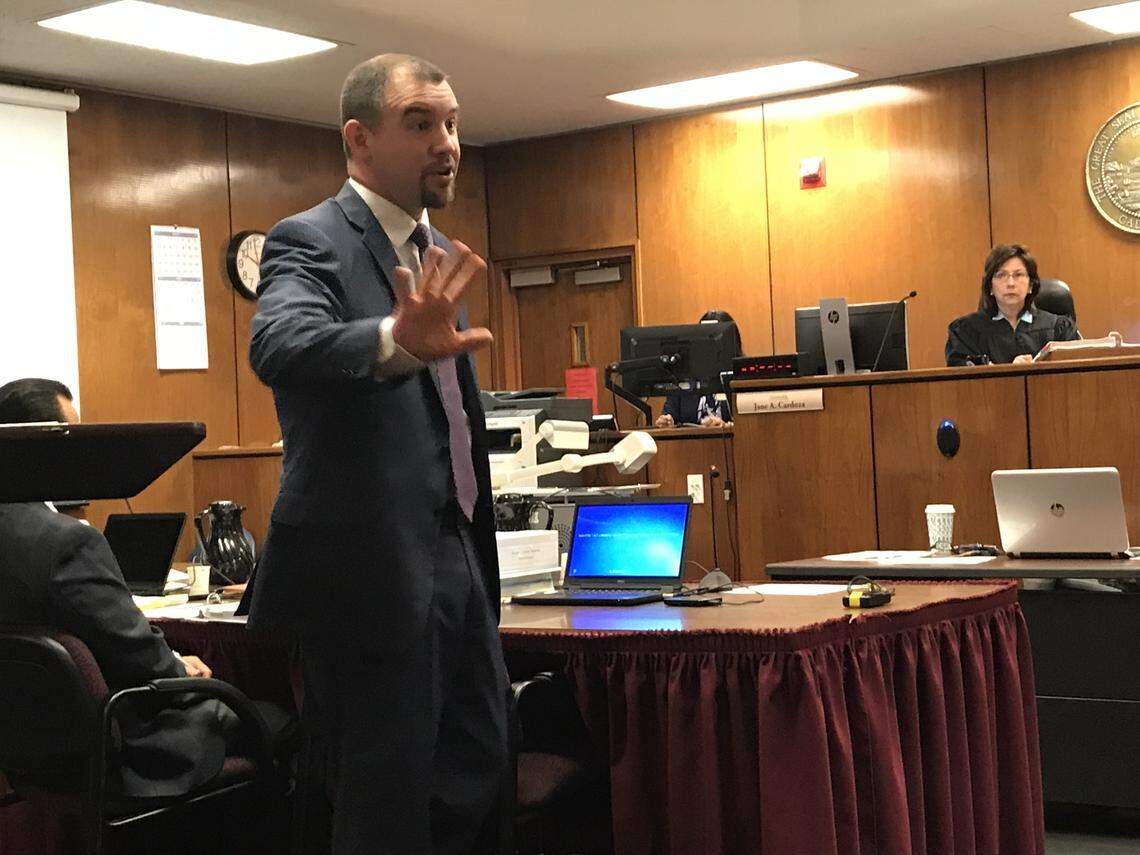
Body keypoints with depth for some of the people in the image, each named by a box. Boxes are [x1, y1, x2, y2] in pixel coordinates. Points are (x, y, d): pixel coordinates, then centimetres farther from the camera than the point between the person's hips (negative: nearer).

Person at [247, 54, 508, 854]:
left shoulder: (436, 252, 14)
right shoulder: (311, 241, -11)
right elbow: (280, 345, -33)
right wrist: (397, 341, -53)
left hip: (458, 559, 8)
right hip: (373, 568, -8)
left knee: (477, 784, 15)